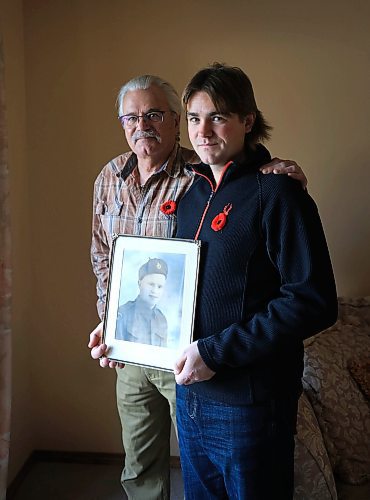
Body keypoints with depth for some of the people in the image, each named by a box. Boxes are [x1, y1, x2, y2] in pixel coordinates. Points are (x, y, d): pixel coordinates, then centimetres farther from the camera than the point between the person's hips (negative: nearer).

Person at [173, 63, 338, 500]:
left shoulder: (276, 192, -15)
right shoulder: (191, 193, 8)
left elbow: (314, 302, -21)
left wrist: (217, 352, -21)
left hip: (250, 401, -6)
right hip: (191, 391, 7)